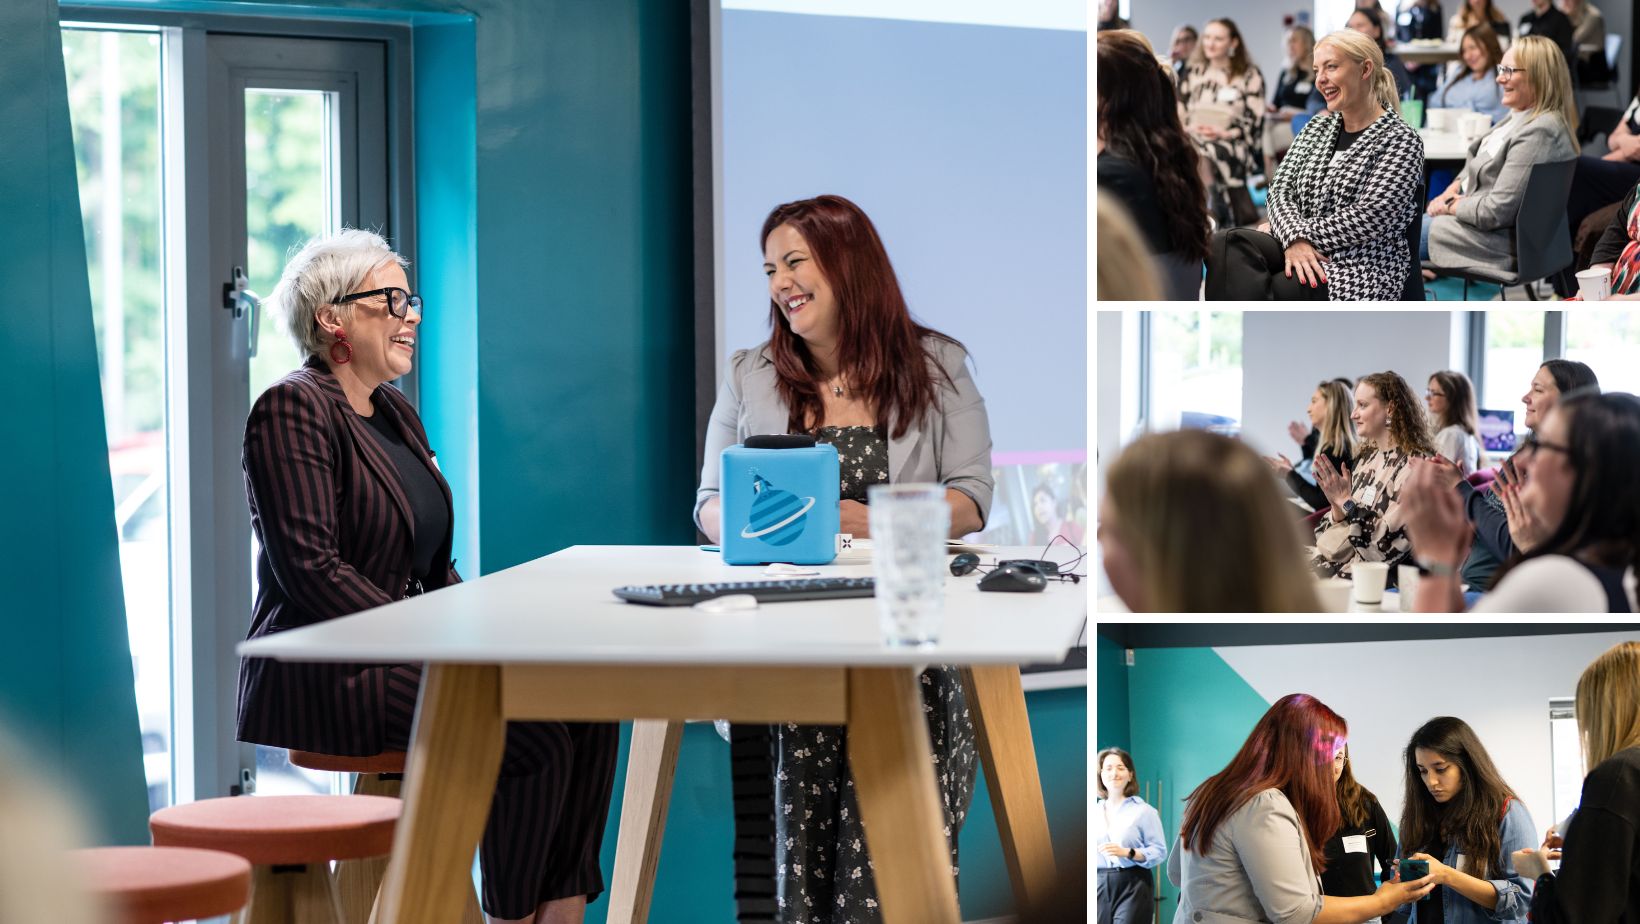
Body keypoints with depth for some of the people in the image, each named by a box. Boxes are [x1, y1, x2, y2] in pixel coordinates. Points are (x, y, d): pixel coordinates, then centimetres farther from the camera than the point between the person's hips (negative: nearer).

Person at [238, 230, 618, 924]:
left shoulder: (398, 414, 19)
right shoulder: (293, 410, -9)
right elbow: (312, 571, -18)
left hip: (403, 654, 9)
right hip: (327, 677, -9)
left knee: (588, 707, -12)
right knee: (533, 734, -24)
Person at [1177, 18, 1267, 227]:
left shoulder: (1250, 75, 9)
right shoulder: (1192, 73, 21)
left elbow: (1254, 124, 2)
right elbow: (1178, 114, 16)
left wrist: (1225, 134, -13)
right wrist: (1188, 127, -6)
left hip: (1232, 142, -3)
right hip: (1193, 138, 3)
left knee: (1201, 155, -37)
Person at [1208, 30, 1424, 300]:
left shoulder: (1401, 140, -3)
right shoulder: (1317, 127, 18)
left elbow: (1369, 219, -14)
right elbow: (1281, 189, 7)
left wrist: (1301, 236, -11)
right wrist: (1295, 238, -14)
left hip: (1360, 268, -6)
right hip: (1302, 250, 6)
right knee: (1224, 245, -25)